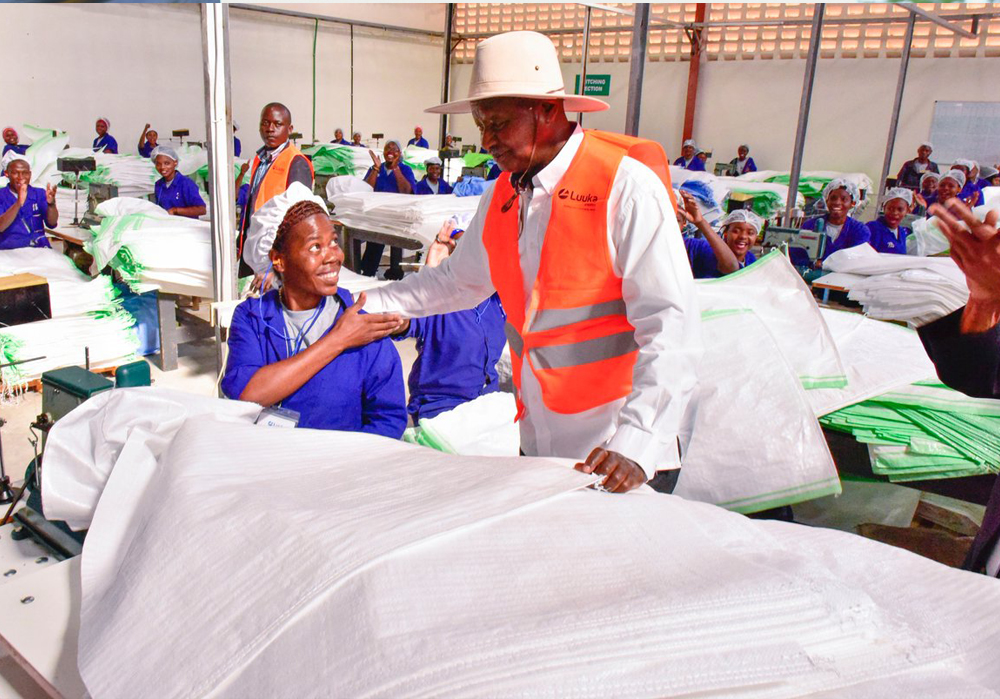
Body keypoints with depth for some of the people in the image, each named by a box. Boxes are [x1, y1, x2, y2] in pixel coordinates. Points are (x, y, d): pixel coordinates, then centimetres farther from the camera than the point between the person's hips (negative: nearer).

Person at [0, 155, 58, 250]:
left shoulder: (40, 194, 12)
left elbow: (52, 224, -1)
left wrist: (51, 203, -21)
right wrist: (18, 203, -23)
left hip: (40, 247, 1)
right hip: (10, 250, -1)